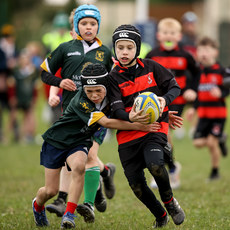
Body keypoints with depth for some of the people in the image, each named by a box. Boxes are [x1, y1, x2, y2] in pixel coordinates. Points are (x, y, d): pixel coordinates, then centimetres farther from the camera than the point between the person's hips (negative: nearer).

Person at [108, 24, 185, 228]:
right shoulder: (114, 77, 0)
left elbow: (175, 87, 9)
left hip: (155, 128, -1)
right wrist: (130, 117, -32)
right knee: (136, 185, -2)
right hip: (128, 134, 2)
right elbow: (116, 109, -9)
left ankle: (169, 200, 0)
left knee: (155, 164, -30)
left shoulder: (150, 67, 3)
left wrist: (165, 100, -13)